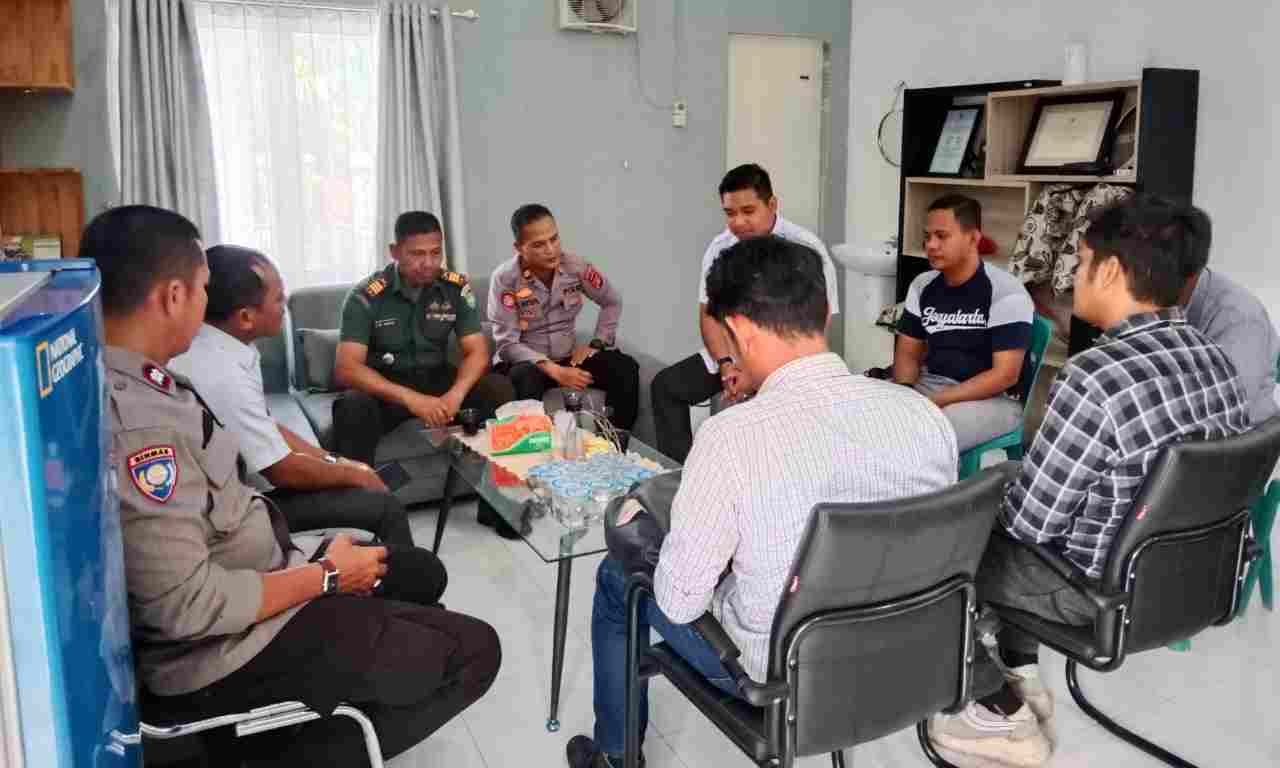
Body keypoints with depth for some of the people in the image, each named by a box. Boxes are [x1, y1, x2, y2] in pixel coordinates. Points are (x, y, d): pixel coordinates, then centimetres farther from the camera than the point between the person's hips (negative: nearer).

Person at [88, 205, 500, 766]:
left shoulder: (132, 380, 1)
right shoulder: (132, 425, -31)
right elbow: (187, 606, -30)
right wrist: (327, 576, -16)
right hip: (224, 651, -10)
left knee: (422, 574, 22)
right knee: (473, 651, -4)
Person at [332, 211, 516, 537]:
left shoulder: (457, 287, -6)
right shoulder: (366, 296, -17)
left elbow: (477, 352, -9)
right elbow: (346, 369, -25)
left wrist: (455, 394, -31)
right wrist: (410, 398, -39)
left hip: (437, 379, 3)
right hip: (383, 386, -3)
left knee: (499, 389, -22)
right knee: (353, 409, -36)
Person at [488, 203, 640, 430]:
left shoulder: (575, 266, -9)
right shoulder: (505, 278, -18)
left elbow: (612, 301, 9)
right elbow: (507, 344, -19)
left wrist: (596, 344, -3)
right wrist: (554, 371, -28)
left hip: (569, 356, 4)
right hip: (527, 361, -3)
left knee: (626, 369, -17)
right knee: (525, 381, -38)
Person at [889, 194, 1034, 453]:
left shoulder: (1006, 293, -13)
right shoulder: (922, 286, 5)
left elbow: (1005, 375, -17)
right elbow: (907, 353, 10)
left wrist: (936, 401, -23)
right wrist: (905, 393, -12)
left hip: (993, 399, -6)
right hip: (929, 385, 6)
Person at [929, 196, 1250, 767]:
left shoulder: (1096, 379, -30)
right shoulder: (1214, 357, -3)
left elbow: (1031, 519, -22)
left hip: (1094, 588, -8)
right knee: (1003, 507, 26)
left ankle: (1004, 717, 20)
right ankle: (1023, 679, 30)